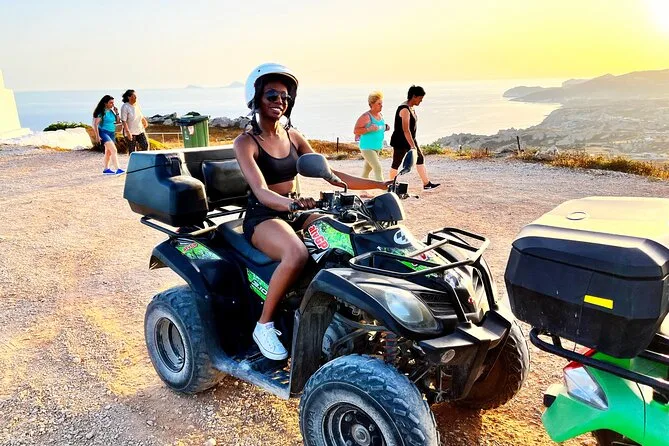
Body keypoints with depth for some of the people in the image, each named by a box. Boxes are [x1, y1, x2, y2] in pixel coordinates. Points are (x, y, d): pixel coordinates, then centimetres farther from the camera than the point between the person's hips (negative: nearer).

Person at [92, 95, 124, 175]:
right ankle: (117, 169, -24)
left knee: (108, 152, 14)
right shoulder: (101, 112, -12)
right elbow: (95, 124, -13)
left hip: (111, 133, 8)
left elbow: (117, 122, 16)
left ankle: (106, 169, 24)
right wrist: (97, 136, -18)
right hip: (104, 132, -8)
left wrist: (117, 113, 1)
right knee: (114, 150, -19)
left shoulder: (111, 111, 9)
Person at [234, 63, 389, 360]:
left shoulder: (293, 136, 10)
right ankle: (263, 324, -17)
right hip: (262, 217, -5)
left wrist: (381, 185, -1)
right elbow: (261, 191, -23)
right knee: (297, 254, -37)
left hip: (295, 212, 6)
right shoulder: (245, 143, -8)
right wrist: (292, 203, -46)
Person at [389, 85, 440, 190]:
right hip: (400, 142, -10)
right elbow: (405, 130, -28)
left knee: (420, 159, 9)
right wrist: (413, 146, -29)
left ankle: (426, 184, 13)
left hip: (410, 140, 10)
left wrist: (414, 144, 21)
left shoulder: (411, 108, 8)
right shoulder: (404, 109, -22)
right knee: (396, 164, 3)